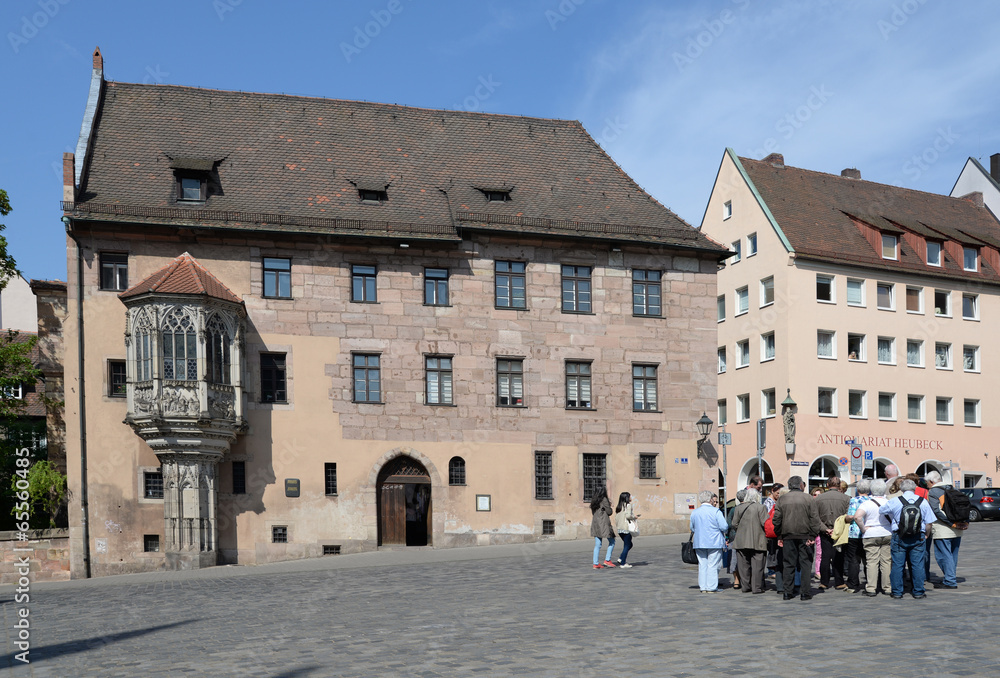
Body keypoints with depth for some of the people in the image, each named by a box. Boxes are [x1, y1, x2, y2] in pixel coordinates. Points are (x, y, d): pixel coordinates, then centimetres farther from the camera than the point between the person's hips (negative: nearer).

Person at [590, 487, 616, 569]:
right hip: (604, 524, -7)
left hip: (595, 524, 7)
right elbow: (609, 512, -8)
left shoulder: (594, 501, 12)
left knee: (597, 545, 7)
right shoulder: (604, 500, -9)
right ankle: (607, 560, 2)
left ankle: (596, 563, 4)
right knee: (612, 541, 7)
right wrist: (609, 506, 12)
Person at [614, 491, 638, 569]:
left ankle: (621, 559, 8)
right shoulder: (628, 505, -10)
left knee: (629, 545, 19)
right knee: (627, 546, 1)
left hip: (619, 529, 8)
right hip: (626, 529, -8)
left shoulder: (618, 507, 12)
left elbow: (616, 518, 11)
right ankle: (622, 563, 1)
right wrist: (634, 517, -4)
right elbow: (628, 515, -21)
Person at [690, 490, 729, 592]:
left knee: (702, 565, 10)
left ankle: (703, 587, 11)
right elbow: (724, 527, -14)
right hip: (714, 542, -4)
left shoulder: (694, 512, 5)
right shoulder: (716, 511, -10)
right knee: (713, 565, 1)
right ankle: (711, 588, 3)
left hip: (699, 542, 5)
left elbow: (692, 528, 14)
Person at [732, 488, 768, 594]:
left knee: (744, 565, 8)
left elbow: (734, 524, 5)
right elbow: (765, 523, -10)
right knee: (757, 565, 1)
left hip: (741, 541, 4)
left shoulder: (739, 508, 5)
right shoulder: (760, 507, -7)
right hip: (757, 541, -3)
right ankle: (757, 587, 1)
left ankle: (745, 586, 12)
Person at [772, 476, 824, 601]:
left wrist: (779, 536, 11)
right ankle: (805, 592, 2)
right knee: (805, 563, 4)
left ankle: (788, 592, 6)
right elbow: (815, 519, -6)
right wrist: (813, 536, -4)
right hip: (804, 536, -2)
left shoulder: (782, 500, 5)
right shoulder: (808, 499, -2)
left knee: (788, 564, 7)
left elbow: (776, 520, 4)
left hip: (788, 536, 2)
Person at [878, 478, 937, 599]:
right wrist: (926, 535, 17)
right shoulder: (923, 502, 1)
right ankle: (918, 592, 11)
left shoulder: (894, 502, -4)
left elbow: (880, 511, 10)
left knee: (897, 565, 4)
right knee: (917, 565, 7)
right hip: (917, 538, 1)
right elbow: (929, 522, 2)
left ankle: (897, 592, 8)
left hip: (899, 537, -1)